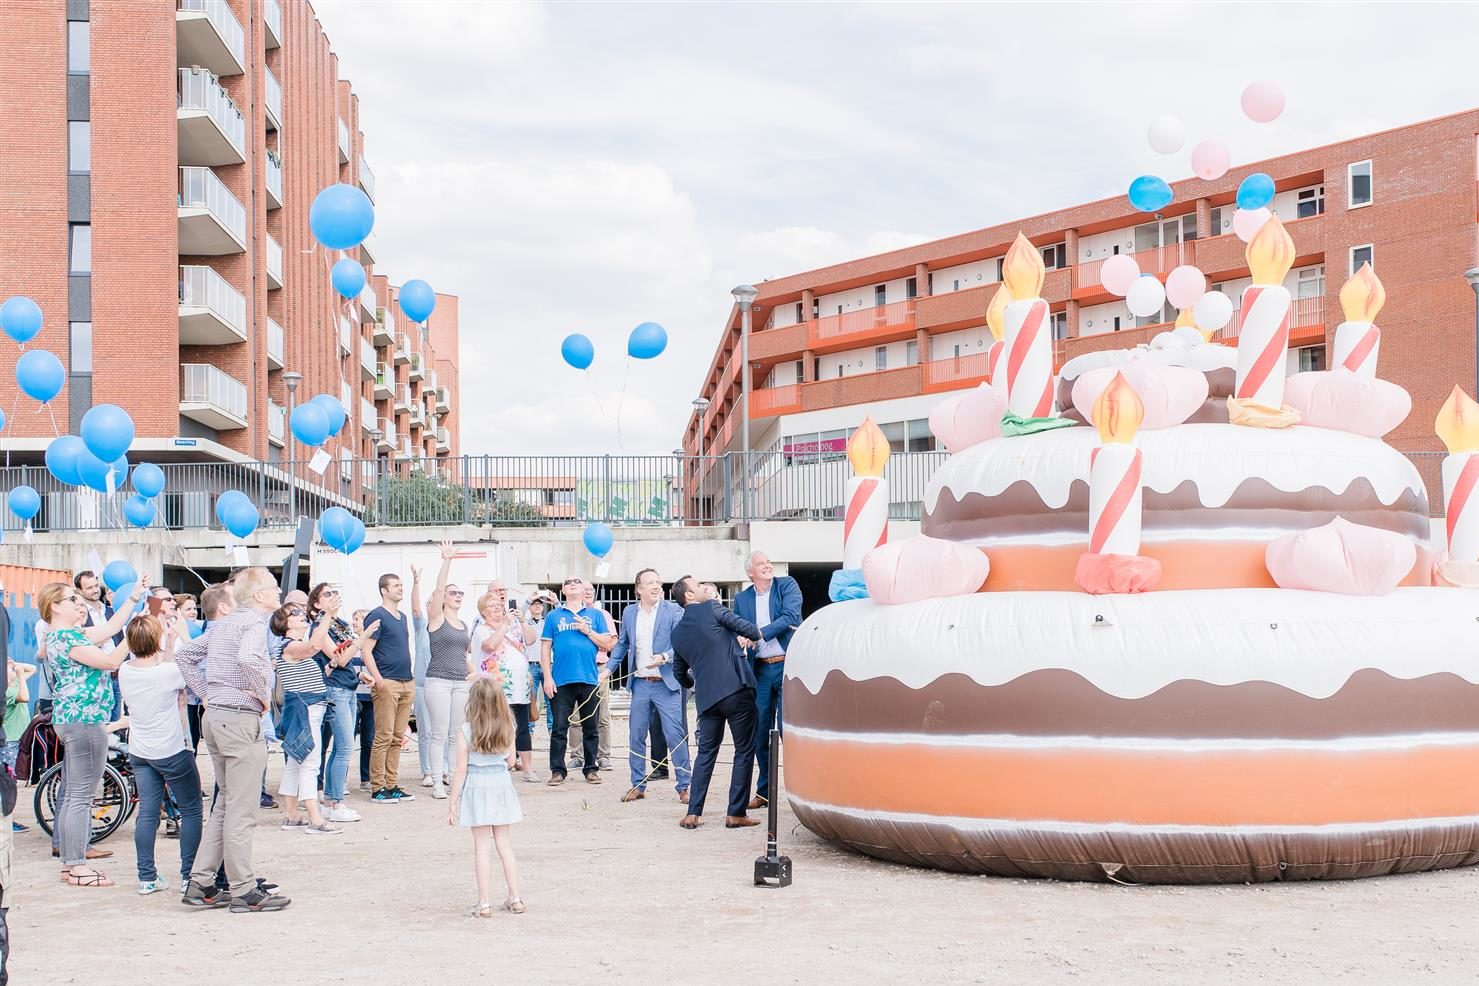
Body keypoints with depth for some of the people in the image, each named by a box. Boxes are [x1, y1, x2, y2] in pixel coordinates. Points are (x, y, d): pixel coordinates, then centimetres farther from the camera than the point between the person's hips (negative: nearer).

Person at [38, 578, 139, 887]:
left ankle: (70, 863, 17)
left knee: (73, 795, 13)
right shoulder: (66, 637, -15)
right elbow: (110, 661, -19)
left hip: (73, 720, 11)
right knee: (81, 797, -7)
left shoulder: (67, 634, 15)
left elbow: (109, 628, 21)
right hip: (84, 720, -11)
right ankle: (77, 866, -5)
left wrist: (134, 597, 22)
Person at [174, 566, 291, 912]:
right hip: (241, 719, -9)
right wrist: (264, 694, -17)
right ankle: (244, 892, 1)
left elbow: (184, 655, 22)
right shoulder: (254, 621, -11)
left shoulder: (222, 624, 16)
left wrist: (206, 692, 17)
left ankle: (200, 884, 17)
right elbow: (248, 657, -31)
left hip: (214, 715, 9)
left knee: (224, 804, 17)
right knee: (241, 811, -4)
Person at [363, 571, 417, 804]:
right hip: (387, 683, -8)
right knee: (383, 737, -7)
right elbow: (366, 651, -12)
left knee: (397, 738, 9)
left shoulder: (402, 617, 18)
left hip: (406, 682, 8)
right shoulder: (377, 616, -6)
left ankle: (392, 785, 13)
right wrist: (378, 679, -20)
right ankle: (378, 788, -4)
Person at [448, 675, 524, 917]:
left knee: (482, 847, 1)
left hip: (476, 787, -3)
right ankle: (515, 898, 16)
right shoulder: (508, 729, -2)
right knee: (504, 844, 13)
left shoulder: (466, 731, -12)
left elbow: (461, 770, -10)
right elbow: (511, 762, 6)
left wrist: (453, 801, -3)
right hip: (502, 786, 3)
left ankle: (484, 903, 2)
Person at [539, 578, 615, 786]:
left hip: (589, 680, 1)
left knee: (590, 728, 6)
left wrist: (587, 631, -7)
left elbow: (608, 644, 5)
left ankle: (591, 768, 15)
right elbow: (546, 648, 6)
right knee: (559, 728, -1)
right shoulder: (554, 616, 9)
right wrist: (547, 677, -2)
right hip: (562, 681, -1)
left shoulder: (595, 616, 11)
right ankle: (557, 770, 4)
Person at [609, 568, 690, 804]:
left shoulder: (673, 610, -5)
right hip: (640, 684, 4)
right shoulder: (629, 612, 8)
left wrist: (664, 657, -25)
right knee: (636, 736, 7)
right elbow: (622, 643, 19)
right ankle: (638, 785, 19)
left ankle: (684, 787, 3)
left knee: (675, 735, -6)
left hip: (667, 684, -4)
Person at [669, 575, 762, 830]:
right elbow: (744, 628, -9)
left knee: (706, 752, 15)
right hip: (737, 690, -6)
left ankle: (693, 813, 9)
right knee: (744, 751, 3)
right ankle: (736, 814, 1)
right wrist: (758, 634, 13)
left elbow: (679, 671, 26)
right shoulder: (711, 608, -4)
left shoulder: (678, 633, 15)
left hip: (706, 697, 6)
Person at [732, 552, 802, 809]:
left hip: (787, 665, -4)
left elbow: (790, 617, -14)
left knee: (788, 729, -9)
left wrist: (759, 634, -20)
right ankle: (763, 791, 18)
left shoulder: (787, 585, 1)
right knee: (760, 732, 7)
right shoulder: (742, 598, 11)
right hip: (760, 670, 4)